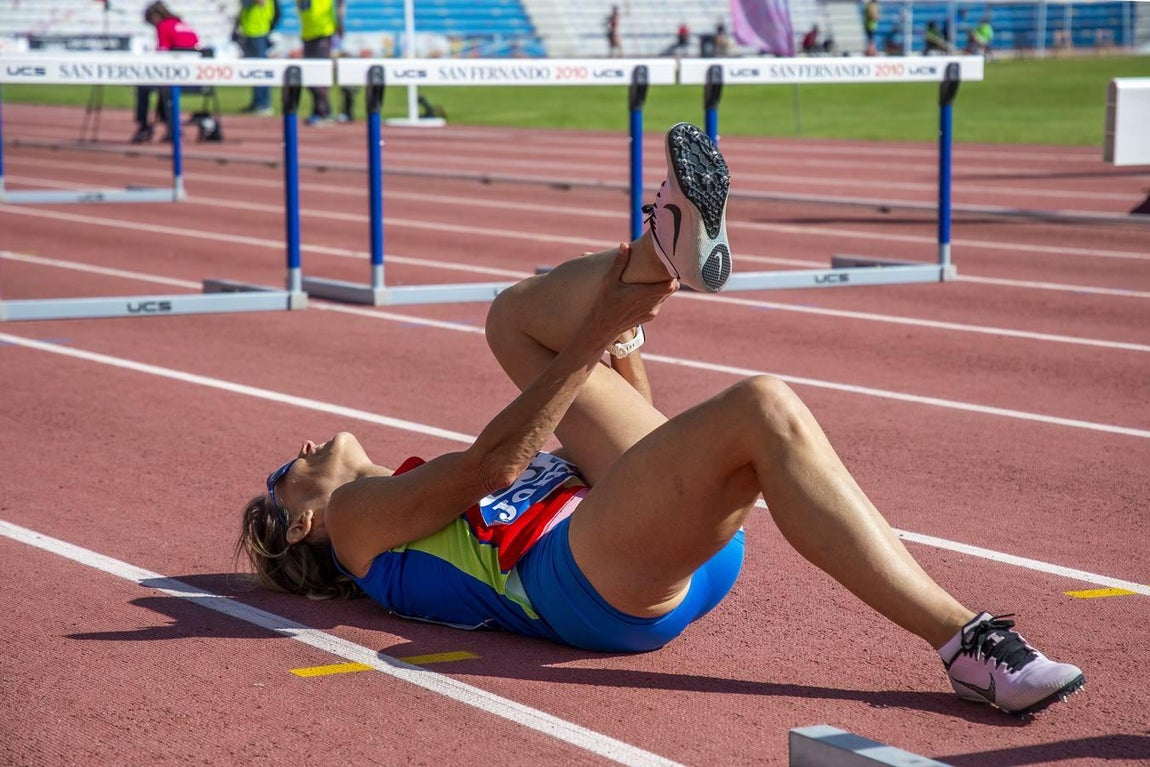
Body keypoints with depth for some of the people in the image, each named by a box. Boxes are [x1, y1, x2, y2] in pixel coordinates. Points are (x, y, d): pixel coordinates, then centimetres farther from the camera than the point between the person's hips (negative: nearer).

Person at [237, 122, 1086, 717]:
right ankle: (963, 639, -38)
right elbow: (491, 462, -5)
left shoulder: (430, 488, 36)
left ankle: (665, 253, -17)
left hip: (691, 547, 8)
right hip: (587, 578, -8)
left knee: (520, 315, 13)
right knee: (764, 408, -31)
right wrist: (595, 337, -10)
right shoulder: (354, 518, 13)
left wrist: (621, 332, 23)